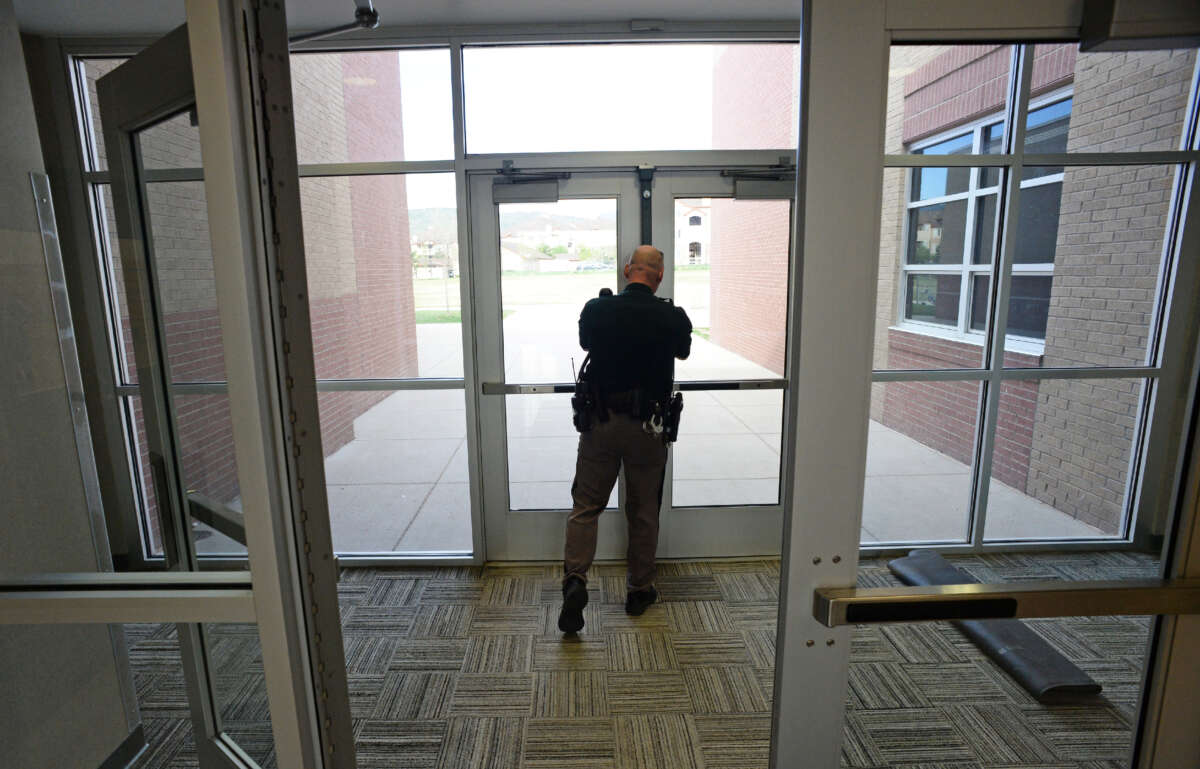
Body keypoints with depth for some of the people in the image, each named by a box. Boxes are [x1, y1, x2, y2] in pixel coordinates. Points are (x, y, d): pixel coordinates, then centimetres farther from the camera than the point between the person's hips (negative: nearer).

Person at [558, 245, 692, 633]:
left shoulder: (596, 309, -5)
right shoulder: (673, 318, -6)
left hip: (600, 422, 0)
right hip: (646, 427, 0)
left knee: (585, 506, 10)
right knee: (643, 512, 13)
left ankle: (575, 579, -5)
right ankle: (639, 590, 27)